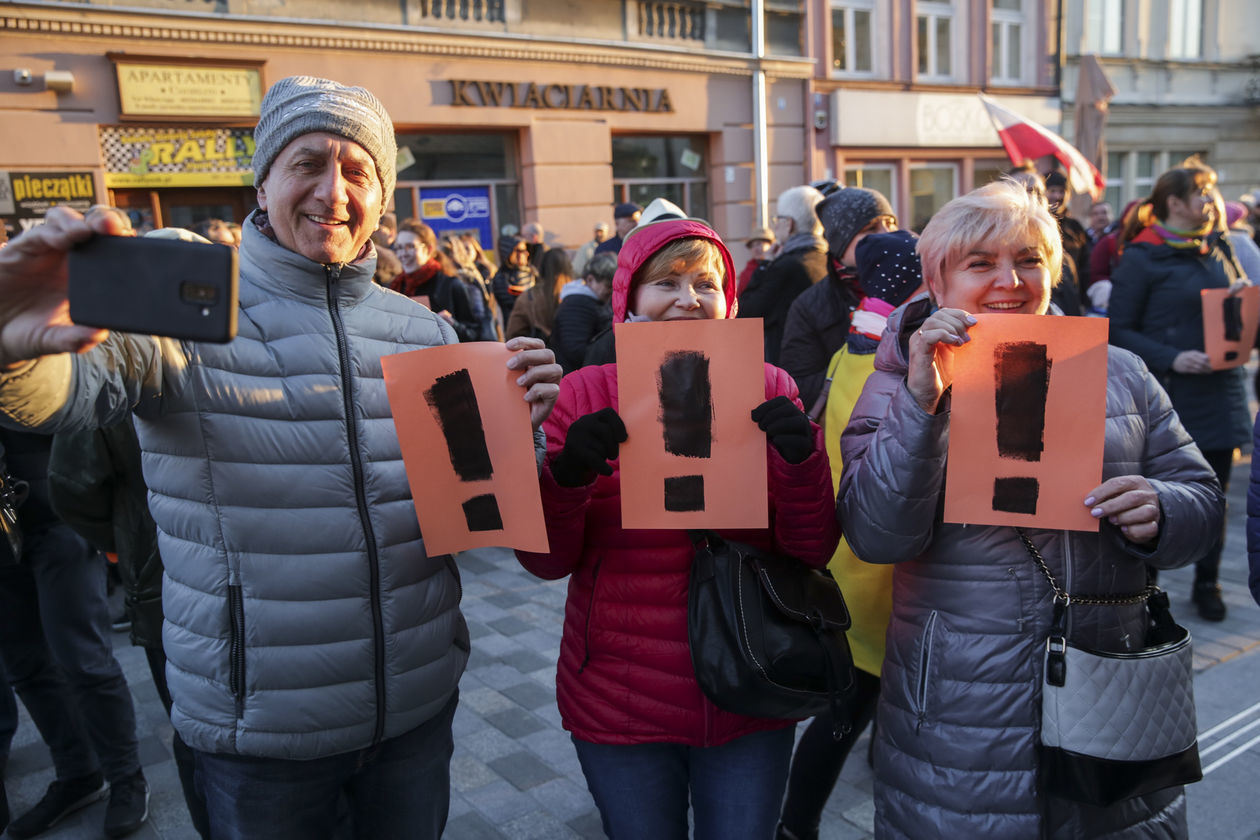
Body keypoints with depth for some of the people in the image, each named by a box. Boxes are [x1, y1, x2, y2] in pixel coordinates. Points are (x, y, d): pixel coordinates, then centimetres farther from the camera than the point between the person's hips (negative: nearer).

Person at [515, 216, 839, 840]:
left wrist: (803, 458, -22)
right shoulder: (583, 396, -5)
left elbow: (812, 551, -5)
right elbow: (547, 561, -5)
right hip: (619, 705, 0)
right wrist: (565, 477, -23)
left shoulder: (768, 389, -2)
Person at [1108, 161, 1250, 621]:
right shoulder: (1142, 258, -7)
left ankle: (1207, 583, 25)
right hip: (1171, 395, -6)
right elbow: (1119, 330, -10)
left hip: (1221, 389, 6)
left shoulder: (1216, 249, 13)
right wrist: (1172, 358, -21)